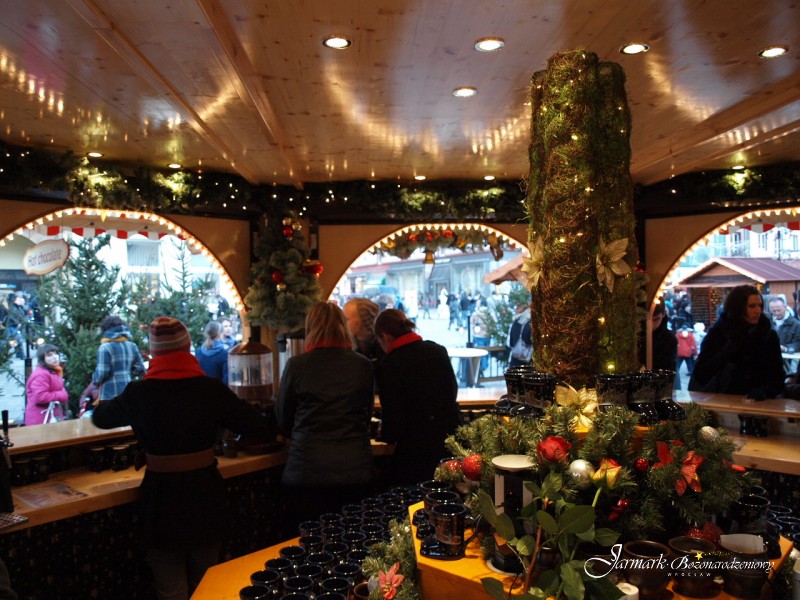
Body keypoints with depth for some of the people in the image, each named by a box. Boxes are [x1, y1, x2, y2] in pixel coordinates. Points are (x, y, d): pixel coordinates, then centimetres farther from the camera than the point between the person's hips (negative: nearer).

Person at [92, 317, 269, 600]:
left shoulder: (138, 393, -10)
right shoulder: (211, 389, -11)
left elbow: (99, 418, 11)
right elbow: (261, 430, -7)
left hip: (161, 504, -1)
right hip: (206, 500, 1)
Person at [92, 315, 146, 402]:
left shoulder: (105, 348, -10)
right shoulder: (132, 346, 6)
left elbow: (101, 373, -12)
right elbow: (140, 369, 6)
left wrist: (96, 380, 8)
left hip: (111, 394, -5)